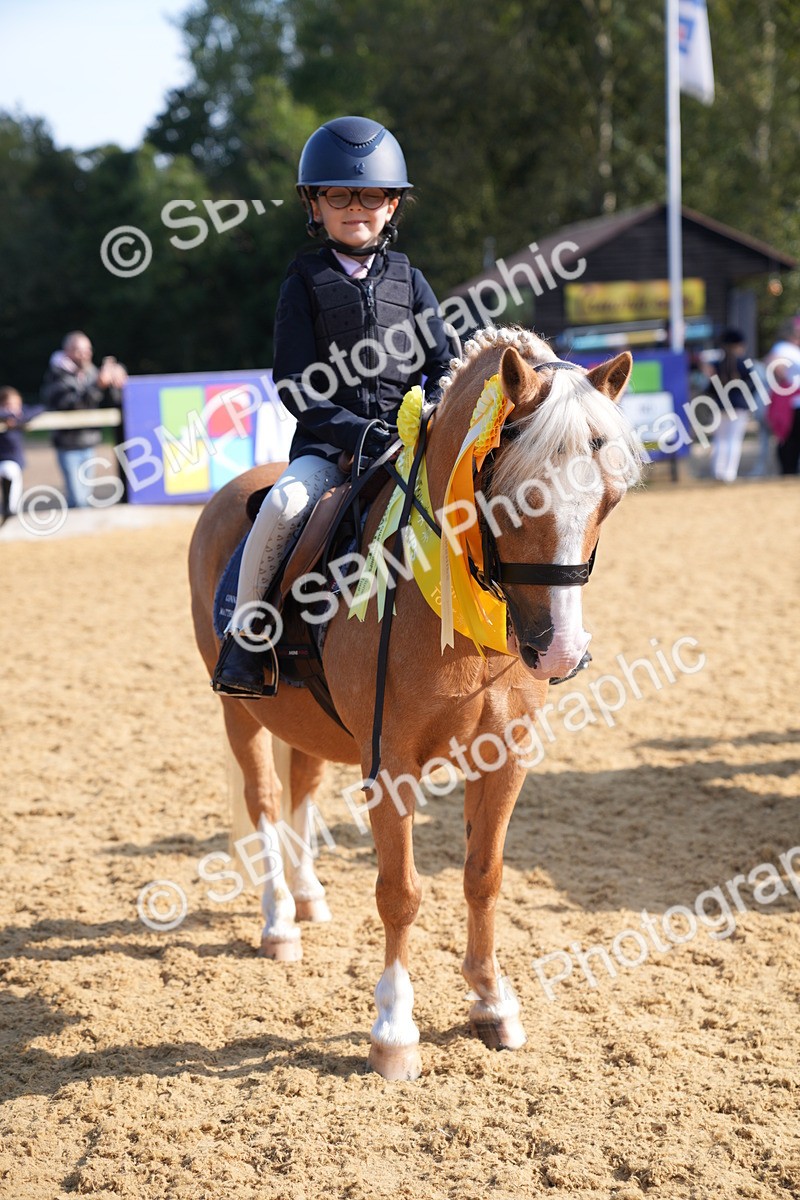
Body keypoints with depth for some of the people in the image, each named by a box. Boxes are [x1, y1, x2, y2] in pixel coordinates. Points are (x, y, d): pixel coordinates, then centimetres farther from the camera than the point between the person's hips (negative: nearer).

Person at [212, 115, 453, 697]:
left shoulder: (408, 280, 13)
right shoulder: (306, 282, 5)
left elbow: (443, 366, 11)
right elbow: (296, 386, -3)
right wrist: (357, 432, -16)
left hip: (404, 437, 2)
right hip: (326, 440, -2)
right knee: (285, 503, -31)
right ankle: (244, 634, -14)